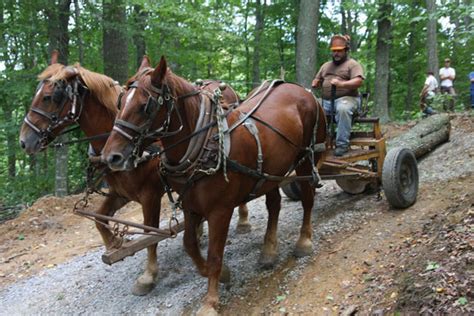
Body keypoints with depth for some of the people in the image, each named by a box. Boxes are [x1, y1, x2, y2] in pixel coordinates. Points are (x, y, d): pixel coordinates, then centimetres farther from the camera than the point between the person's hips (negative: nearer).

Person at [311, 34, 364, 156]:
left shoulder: (353, 64, 4)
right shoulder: (326, 65, 24)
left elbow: (358, 81, -12)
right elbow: (317, 80, 25)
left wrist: (341, 84, -28)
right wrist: (314, 84, -1)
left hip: (346, 98, -6)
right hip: (326, 100, 6)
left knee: (343, 109, -39)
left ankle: (342, 144, -35)